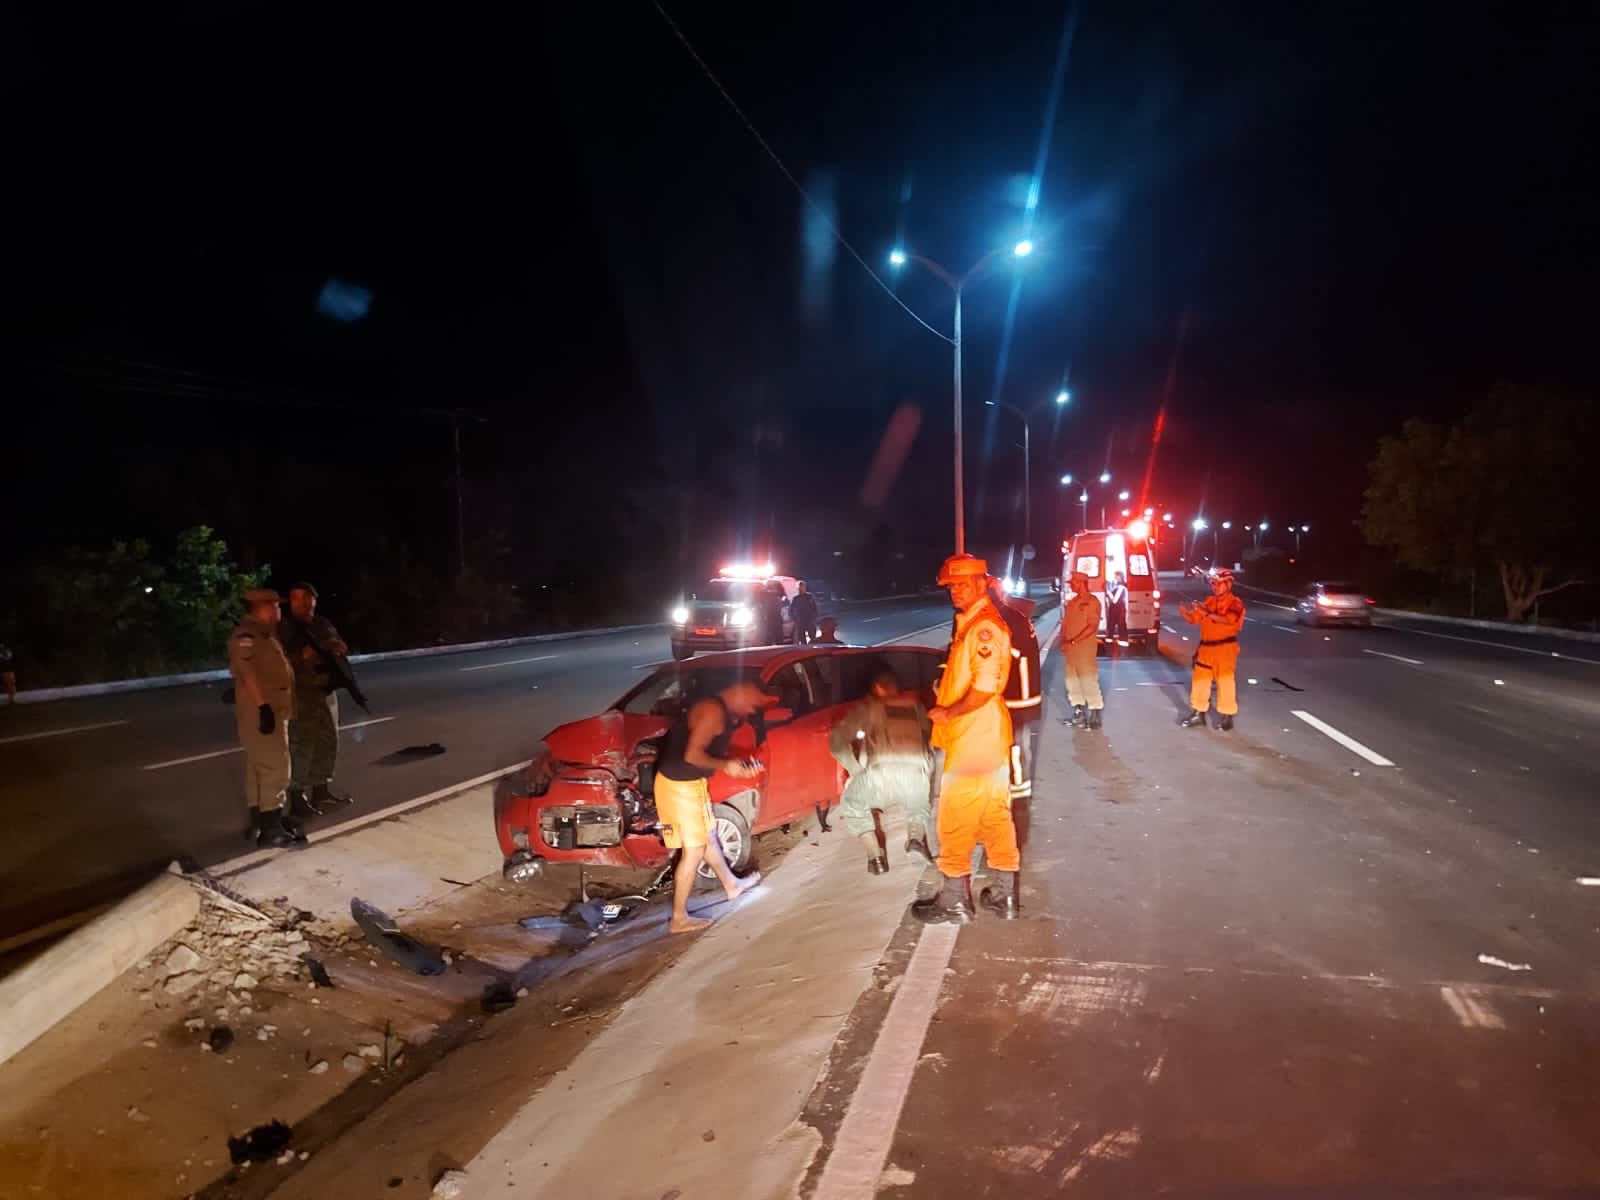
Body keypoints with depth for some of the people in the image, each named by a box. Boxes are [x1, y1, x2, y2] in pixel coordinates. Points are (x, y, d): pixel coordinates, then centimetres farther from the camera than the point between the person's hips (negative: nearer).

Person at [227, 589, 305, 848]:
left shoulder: (263, 633, 18)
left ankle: (259, 823, 22)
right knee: (274, 768, -10)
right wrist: (263, 705, -32)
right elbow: (247, 670, -27)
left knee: (258, 768, 15)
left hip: (273, 711, 11)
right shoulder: (246, 635, -15)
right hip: (261, 713, -11)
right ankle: (272, 829, -6)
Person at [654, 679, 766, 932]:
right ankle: (679, 918, 10)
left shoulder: (725, 714, 9)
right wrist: (725, 766, -17)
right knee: (694, 850, -1)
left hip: (690, 782, 10)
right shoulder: (714, 711, -23)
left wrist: (740, 768, 2)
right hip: (679, 785, -10)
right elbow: (692, 755, -28)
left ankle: (731, 884, 47)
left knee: (707, 835, 26)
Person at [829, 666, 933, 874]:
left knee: (852, 805, 26)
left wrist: (856, 770, 25)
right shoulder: (915, 706, 29)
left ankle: (875, 857, 8)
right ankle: (916, 839, 4)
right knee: (918, 806, 34)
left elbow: (837, 740, 18)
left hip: (880, 774, -2)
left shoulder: (867, 707, 22)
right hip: (917, 776, 2)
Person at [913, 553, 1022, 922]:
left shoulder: (985, 626, -18)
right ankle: (1006, 894, 26)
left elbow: (985, 687, -25)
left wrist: (948, 712, -16)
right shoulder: (968, 623, 13)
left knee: (956, 822, 0)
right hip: (984, 741, 10)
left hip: (973, 742, -10)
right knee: (995, 817, 16)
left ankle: (954, 899, 12)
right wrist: (945, 706, 12)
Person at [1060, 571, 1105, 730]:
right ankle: (1079, 712, 20)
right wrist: (1063, 642, 2)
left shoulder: (1092, 601, -7)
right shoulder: (1071, 602, 15)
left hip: (1085, 647, -7)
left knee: (1088, 680, -7)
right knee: (1072, 680, 10)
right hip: (1069, 648, 8)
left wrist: (1073, 641, -17)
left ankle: (1095, 714, 1)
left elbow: (1093, 626, -14)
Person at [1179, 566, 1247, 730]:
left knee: (1225, 682, -1)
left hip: (1225, 647, -6)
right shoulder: (1209, 601, 12)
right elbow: (1194, 619, 12)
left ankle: (1227, 717, 8)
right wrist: (1184, 613, -9)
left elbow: (1229, 619, -24)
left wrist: (1208, 614, -32)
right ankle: (1198, 713, 19)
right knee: (1200, 680, 8)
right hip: (1206, 647, 6)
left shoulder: (1235, 603, -5)